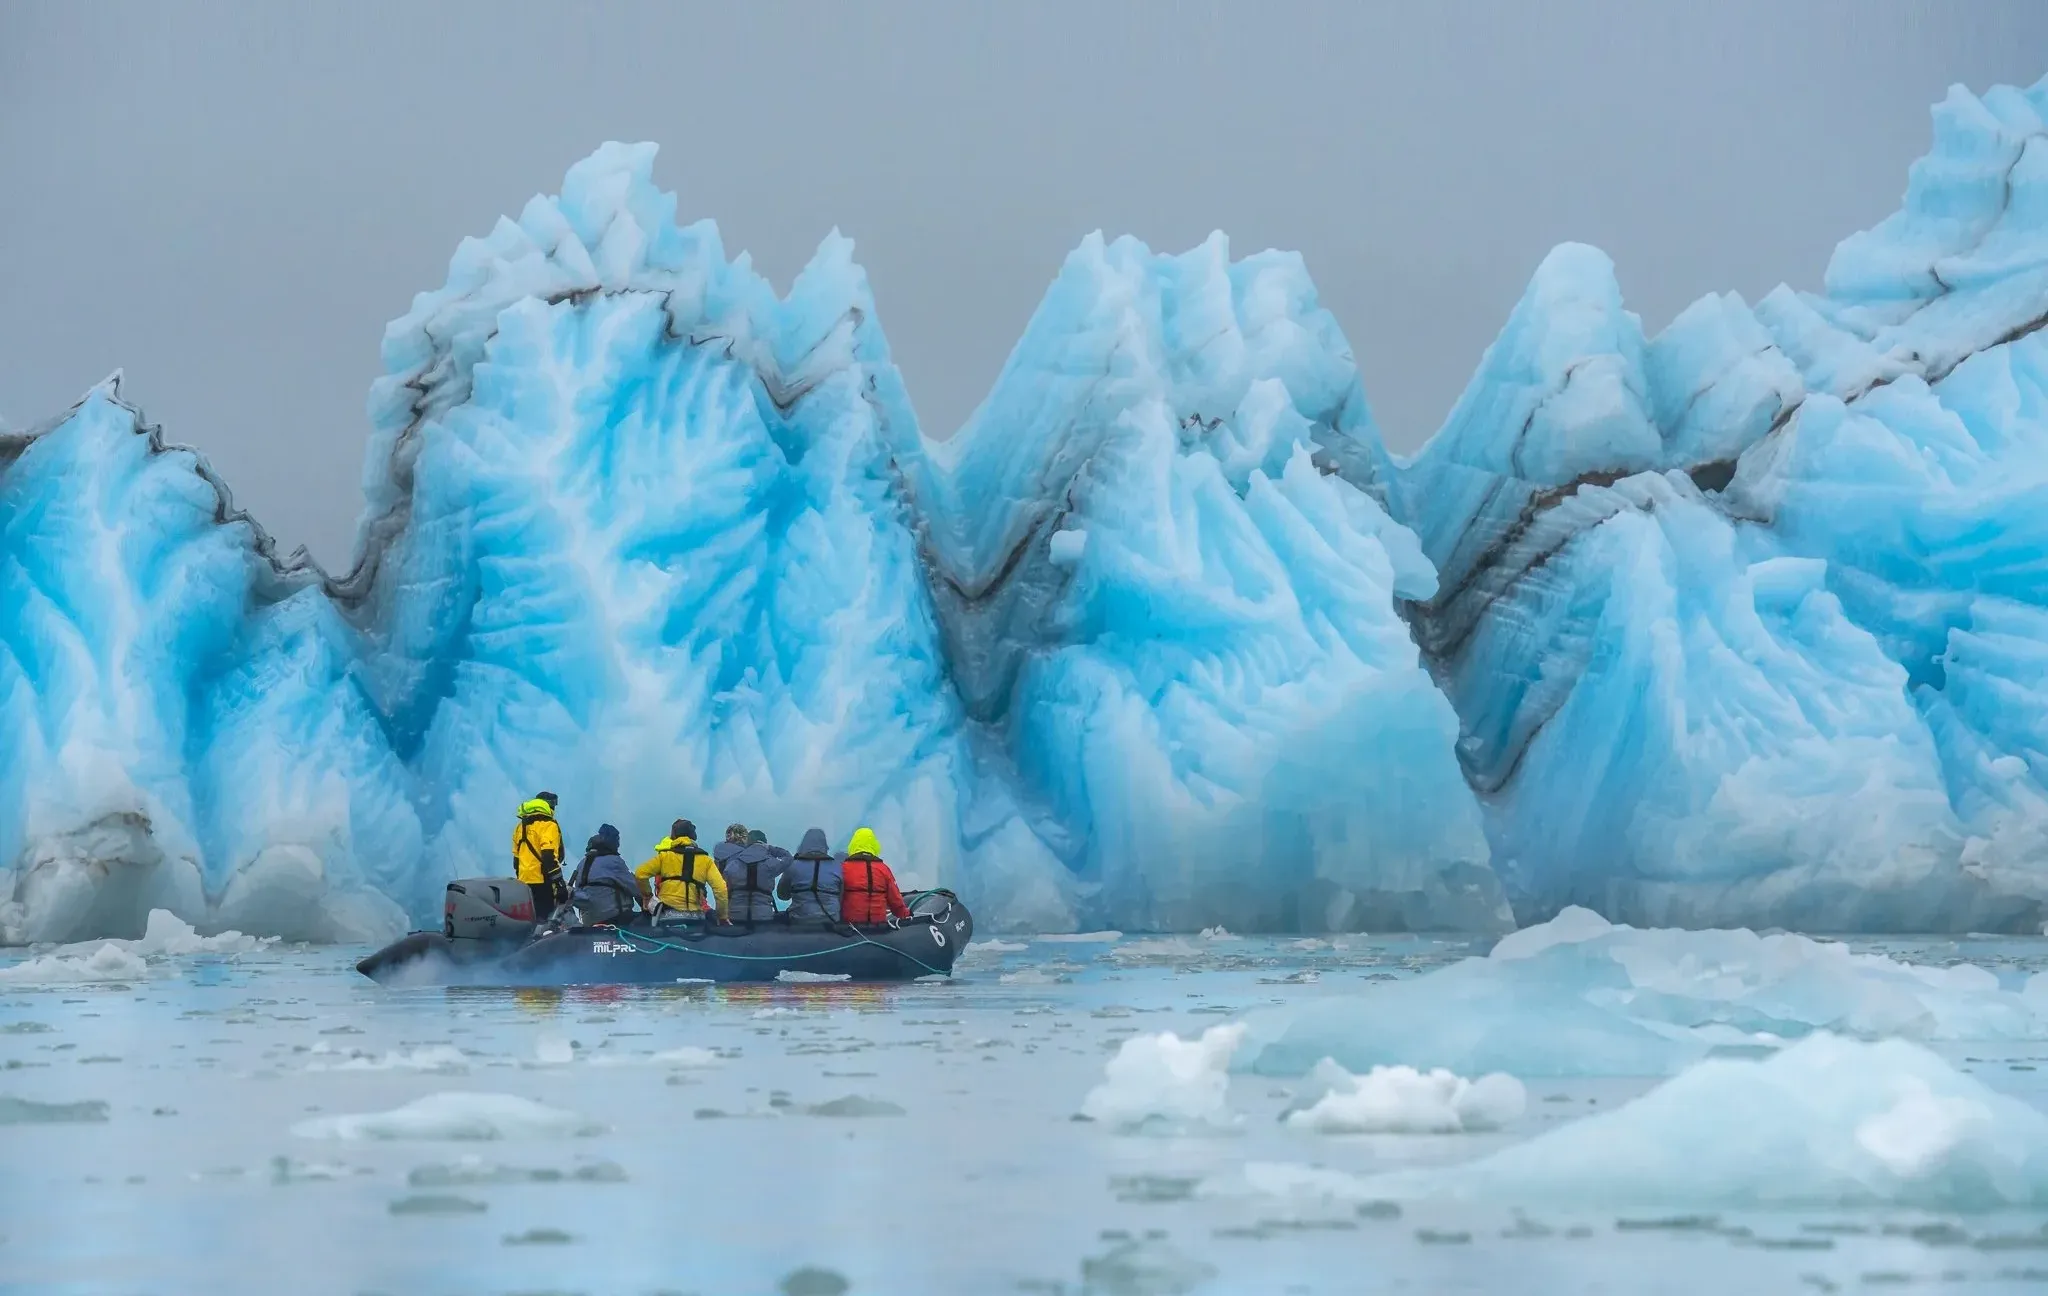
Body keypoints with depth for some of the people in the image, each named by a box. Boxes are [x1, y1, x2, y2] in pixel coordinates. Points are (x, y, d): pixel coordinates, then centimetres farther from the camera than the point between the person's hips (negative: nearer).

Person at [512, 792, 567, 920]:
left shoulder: (521, 827, 18)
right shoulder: (548, 825, -8)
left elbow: (516, 857, 21)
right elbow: (549, 857, -18)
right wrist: (559, 883, -19)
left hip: (524, 881, 8)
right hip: (542, 880, -8)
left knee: (530, 918, 14)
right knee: (544, 916, -11)